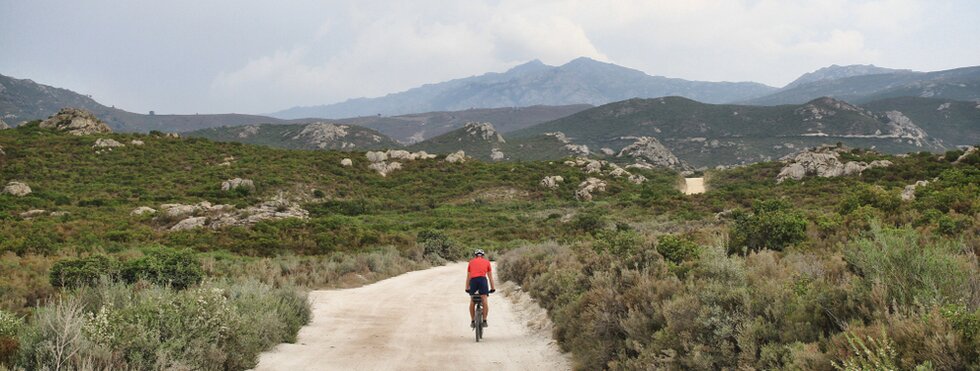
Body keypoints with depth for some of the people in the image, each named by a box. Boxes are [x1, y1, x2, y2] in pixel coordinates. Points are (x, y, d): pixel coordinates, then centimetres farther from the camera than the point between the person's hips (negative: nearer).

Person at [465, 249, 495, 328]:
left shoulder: (471, 262, 25)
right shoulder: (487, 262, 22)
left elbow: (468, 277, 28)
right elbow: (490, 276, 26)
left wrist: (467, 288, 35)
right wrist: (492, 288, 33)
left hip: (473, 280, 2)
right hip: (482, 279, -2)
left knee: (472, 301, 11)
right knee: (484, 300, -3)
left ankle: (473, 321, 15)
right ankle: (484, 321, -8)